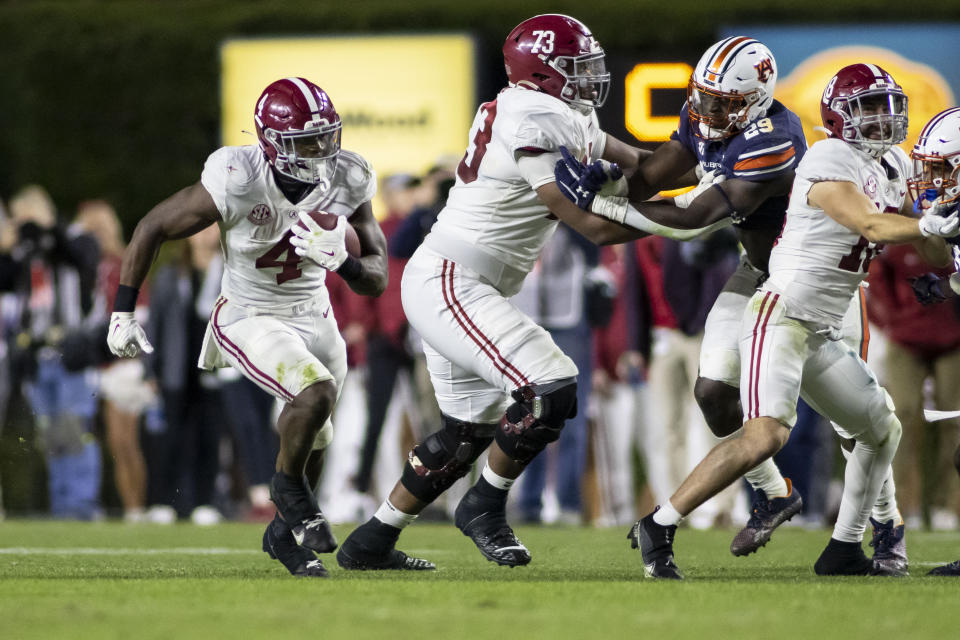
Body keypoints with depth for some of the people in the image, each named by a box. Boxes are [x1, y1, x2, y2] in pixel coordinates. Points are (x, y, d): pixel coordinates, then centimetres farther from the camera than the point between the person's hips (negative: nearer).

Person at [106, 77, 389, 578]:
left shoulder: (347, 183, -15)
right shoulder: (237, 182, -28)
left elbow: (377, 281, -9)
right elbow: (152, 229, -14)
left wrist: (340, 260, -32)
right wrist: (122, 314, -10)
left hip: (313, 317, 5)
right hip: (249, 318, -5)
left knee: (313, 439, 18)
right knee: (315, 394, -29)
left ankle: (285, 531, 44)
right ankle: (288, 487, -1)